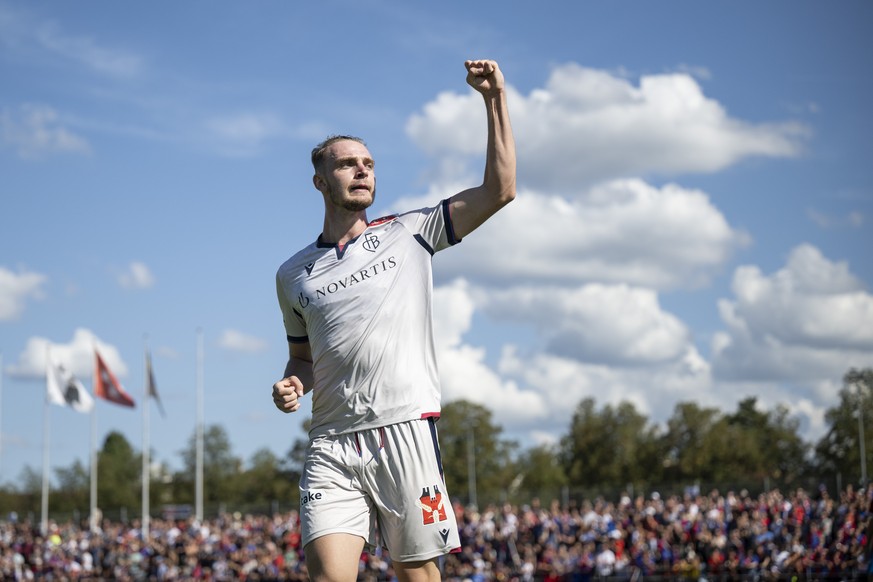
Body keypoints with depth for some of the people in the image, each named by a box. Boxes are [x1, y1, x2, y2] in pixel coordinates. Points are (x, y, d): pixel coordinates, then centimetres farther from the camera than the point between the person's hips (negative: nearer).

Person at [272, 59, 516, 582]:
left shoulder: (409, 234, 9)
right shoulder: (293, 275, 16)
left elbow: (499, 190, 2)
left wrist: (495, 100, -1)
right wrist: (292, 385, 5)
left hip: (405, 431, -1)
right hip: (332, 444, 2)